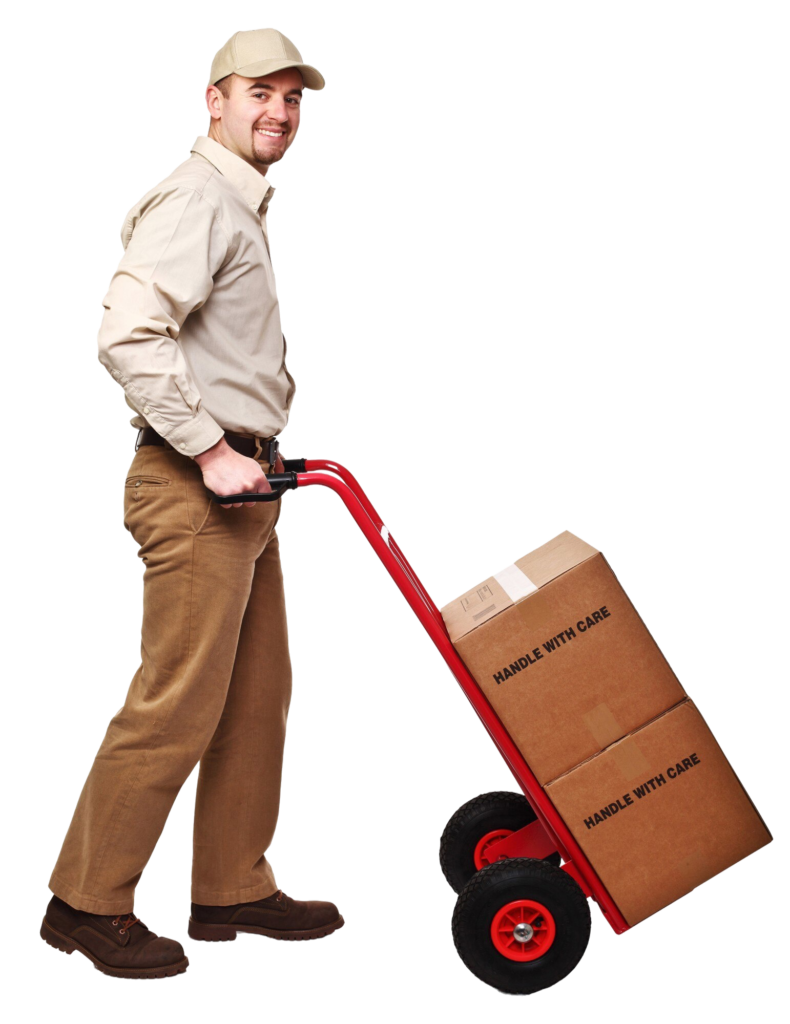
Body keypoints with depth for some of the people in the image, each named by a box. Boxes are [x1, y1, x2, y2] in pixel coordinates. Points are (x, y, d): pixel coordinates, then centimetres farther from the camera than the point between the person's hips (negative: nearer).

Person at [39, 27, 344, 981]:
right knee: (175, 705, -6)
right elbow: (126, 337, -26)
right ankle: (87, 901, 6)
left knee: (256, 696, 13)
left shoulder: (242, 205, 20)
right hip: (193, 488, -10)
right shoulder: (196, 198, -13)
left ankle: (233, 890, 23)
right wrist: (211, 452, -23)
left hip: (240, 485, 10)